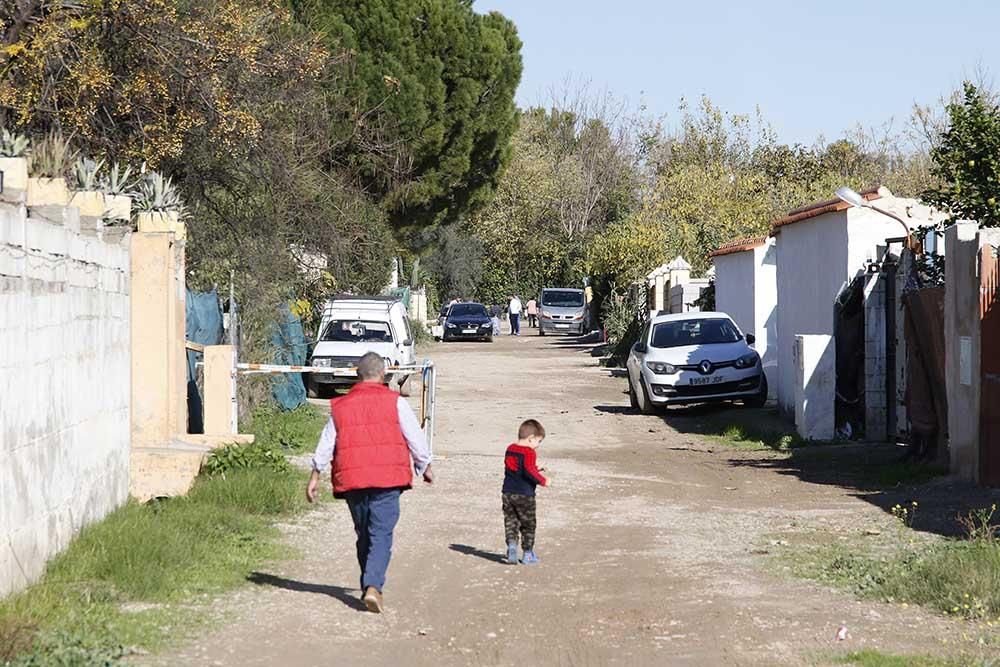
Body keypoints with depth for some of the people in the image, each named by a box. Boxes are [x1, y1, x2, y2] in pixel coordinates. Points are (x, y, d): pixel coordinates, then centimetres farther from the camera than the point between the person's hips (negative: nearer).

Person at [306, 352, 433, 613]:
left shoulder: (341, 405, 12)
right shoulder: (395, 402, 2)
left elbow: (326, 443, 12)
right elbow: (415, 437, 4)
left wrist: (315, 476, 19)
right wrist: (425, 467, 19)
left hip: (351, 479, 4)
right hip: (386, 478, -4)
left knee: (364, 535, 17)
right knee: (381, 534, -7)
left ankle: (368, 587, 23)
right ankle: (373, 586, -23)